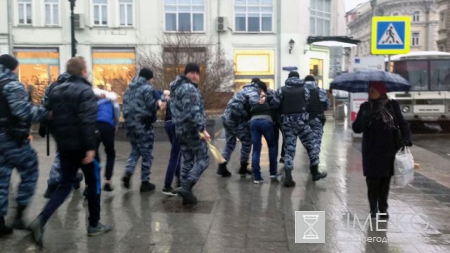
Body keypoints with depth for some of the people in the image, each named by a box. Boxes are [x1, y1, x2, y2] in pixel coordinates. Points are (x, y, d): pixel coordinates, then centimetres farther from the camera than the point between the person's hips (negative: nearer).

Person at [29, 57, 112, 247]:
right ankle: (94, 225, 19)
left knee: (65, 184, 14)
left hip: (64, 146, 6)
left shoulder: (56, 91, 10)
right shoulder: (85, 91, -13)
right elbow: (88, 121, -23)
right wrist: (90, 147, -22)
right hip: (81, 146, -6)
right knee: (93, 182, 10)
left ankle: (41, 220, -4)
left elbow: (48, 116, 13)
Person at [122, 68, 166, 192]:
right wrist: (159, 104, 1)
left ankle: (127, 174, 4)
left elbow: (125, 105, 16)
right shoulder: (148, 88, -9)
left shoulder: (129, 88, 15)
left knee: (135, 150, 22)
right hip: (143, 124, -7)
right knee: (147, 154, 4)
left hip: (130, 123, 7)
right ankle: (145, 182, 8)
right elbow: (151, 105, -17)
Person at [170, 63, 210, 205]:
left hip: (180, 130, 9)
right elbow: (193, 112, -25)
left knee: (188, 161, 13)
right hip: (192, 130, -9)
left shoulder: (177, 87, 16)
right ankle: (186, 187, -11)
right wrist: (202, 129, -27)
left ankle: (186, 191, 14)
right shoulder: (190, 89, -15)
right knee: (203, 159, -1)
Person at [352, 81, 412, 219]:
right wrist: (365, 118, -23)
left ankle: (383, 208, 20)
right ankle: (373, 209, 12)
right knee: (373, 181, -2)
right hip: (371, 151, 0)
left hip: (388, 150, 0)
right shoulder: (365, 107, 2)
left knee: (385, 180, 6)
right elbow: (356, 128, -3)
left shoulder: (392, 105, 1)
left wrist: (406, 138, -15)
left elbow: (402, 124, 2)